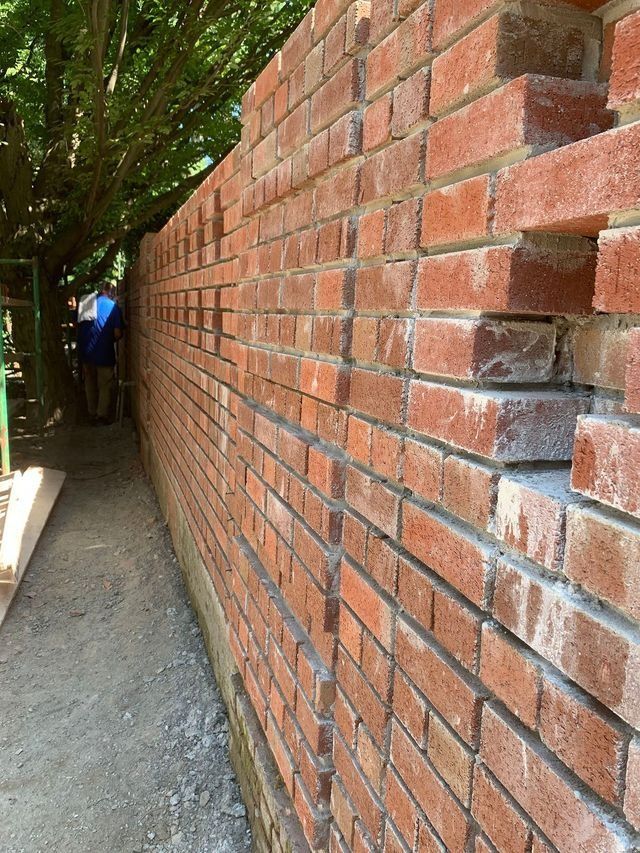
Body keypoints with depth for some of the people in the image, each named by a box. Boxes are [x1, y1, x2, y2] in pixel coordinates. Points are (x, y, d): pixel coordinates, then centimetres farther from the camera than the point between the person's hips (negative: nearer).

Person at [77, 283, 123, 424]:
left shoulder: (85, 303, 7)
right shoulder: (112, 306, -7)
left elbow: (79, 327, 12)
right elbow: (117, 334, -10)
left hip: (86, 352, 5)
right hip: (104, 354, -5)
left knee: (90, 385, 15)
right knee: (105, 386, 6)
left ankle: (92, 414, 23)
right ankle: (102, 416, 7)